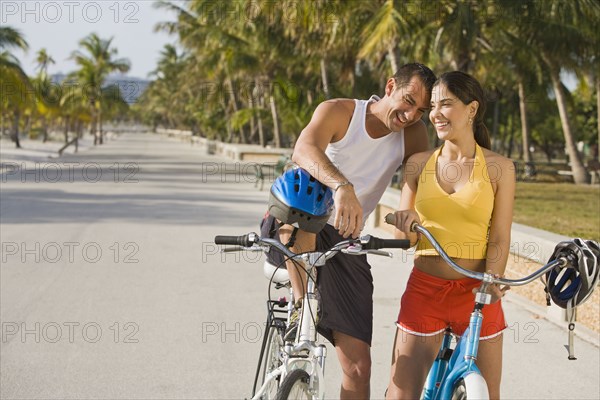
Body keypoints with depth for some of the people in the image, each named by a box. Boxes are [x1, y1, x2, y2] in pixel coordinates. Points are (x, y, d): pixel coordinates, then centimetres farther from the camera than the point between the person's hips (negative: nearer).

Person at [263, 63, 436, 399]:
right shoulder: (339, 111, -12)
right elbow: (304, 149, -33)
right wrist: (342, 186, -52)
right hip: (295, 236, -3)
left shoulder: (414, 136, 1)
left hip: (343, 243, 3)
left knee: (358, 365, -6)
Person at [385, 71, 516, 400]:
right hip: (424, 289, 2)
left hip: (477, 293, -1)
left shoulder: (498, 168, -1)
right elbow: (403, 238, 7)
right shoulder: (419, 164, 5)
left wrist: (490, 284, -20)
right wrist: (406, 223, -16)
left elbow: (499, 238, -3)